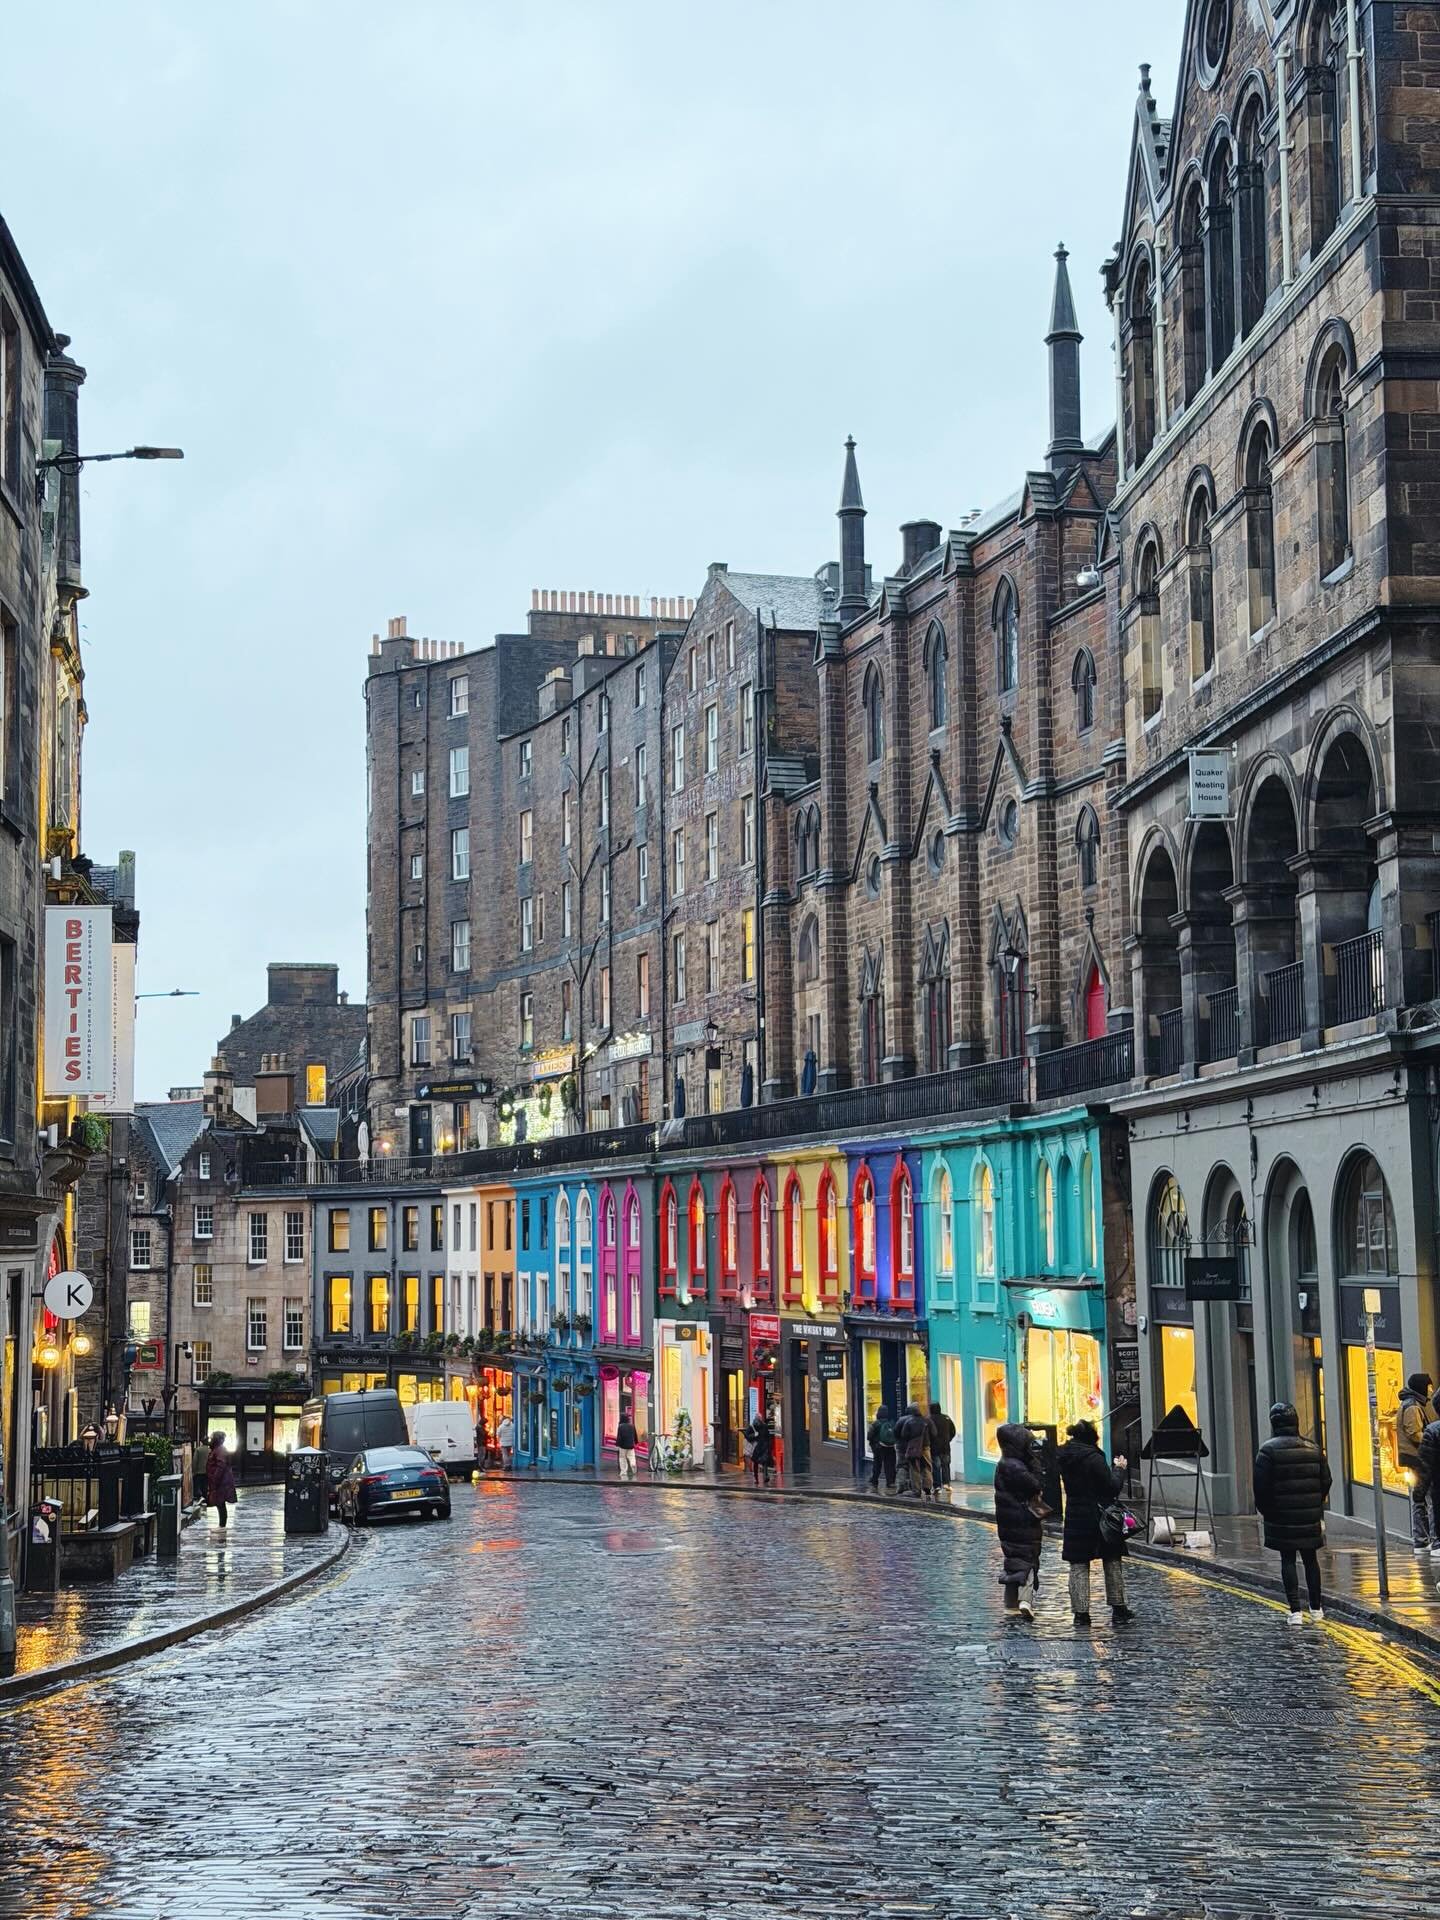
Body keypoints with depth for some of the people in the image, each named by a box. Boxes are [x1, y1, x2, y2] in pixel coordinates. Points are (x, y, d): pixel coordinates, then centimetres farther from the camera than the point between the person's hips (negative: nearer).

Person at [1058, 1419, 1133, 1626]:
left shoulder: (1065, 1458, 2)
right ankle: (1118, 1609, 14)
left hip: (1075, 1519, 4)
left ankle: (1081, 1612, 1)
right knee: (1112, 1562, 10)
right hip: (1099, 1517, -4)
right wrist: (1119, 1468, 1)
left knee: (1078, 1566, 6)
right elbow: (1113, 1487, -15)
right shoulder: (1094, 1458, -17)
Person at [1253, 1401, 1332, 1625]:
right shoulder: (1313, 1449, 3)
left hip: (1282, 1517, -3)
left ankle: (1295, 1610, -5)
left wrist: (1266, 1511, 2)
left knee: (1288, 1561, 2)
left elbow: (1261, 1487, -12)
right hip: (1310, 1516, 3)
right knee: (1310, 1559, 14)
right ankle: (1316, 1608, 21)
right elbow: (1326, 1481, 7)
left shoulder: (1268, 1450, -11)